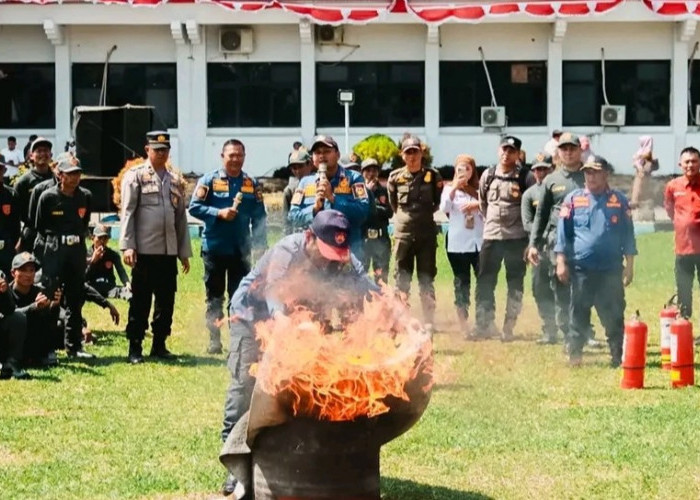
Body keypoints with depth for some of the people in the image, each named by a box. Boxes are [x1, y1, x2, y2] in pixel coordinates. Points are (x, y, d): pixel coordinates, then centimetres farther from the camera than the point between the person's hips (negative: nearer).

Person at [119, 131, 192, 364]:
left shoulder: (175, 179, 16)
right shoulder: (135, 176, 1)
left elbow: (181, 216, 17)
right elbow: (127, 212, -5)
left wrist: (184, 251, 14)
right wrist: (127, 246, -13)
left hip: (169, 251, 5)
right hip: (144, 249, -5)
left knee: (166, 300, 6)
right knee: (140, 301, -1)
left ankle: (159, 345, 16)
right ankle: (135, 347, 5)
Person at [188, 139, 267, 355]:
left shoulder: (252, 184, 7)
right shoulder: (209, 180, -2)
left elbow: (259, 217, 8)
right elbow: (194, 207, -6)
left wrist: (260, 246, 2)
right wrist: (219, 213, -18)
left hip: (241, 250, 2)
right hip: (214, 248, -2)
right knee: (214, 297, 6)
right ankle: (214, 341, 12)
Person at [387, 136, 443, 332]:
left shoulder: (433, 176, -1)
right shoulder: (395, 177, 1)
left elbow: (439, 202, 11)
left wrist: (426, 214, 7)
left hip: (427, 234, -1)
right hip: (403, 234, 1)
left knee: (426, 281, 3)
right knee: (402, 280, 4)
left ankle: (429, 322, 8)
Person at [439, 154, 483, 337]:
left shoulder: (479, 189, 11)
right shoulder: (449, 189, 9)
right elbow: (444, 208, -8)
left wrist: (478, 204, -8)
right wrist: (454, 188, -15)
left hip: (479, 242, 1)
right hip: (458, 244, -1)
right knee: (461, 283, 2)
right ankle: (463, 324, 5)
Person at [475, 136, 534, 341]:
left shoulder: (526, 178, -4)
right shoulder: (488, 176, 6)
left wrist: (531, 238, -2)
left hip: (517, 238, -3)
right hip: (491, 237, 3)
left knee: (515, 284, 2)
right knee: (484, 282, 1)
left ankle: (509, 328, 7)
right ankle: (484, 324, 6)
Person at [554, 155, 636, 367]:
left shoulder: (619, 201, 5)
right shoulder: (573, 199, 5)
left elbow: (628, 235, 7)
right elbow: (563, 232, 4)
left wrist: (629, 266, 3)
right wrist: (561, 262, -3)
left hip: (611, 269, 0)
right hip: (581, 268, 0)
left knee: (614, 316, 2)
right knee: (579, 315, 6)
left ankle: (617, 357, 7)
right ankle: (574, 356, 11)